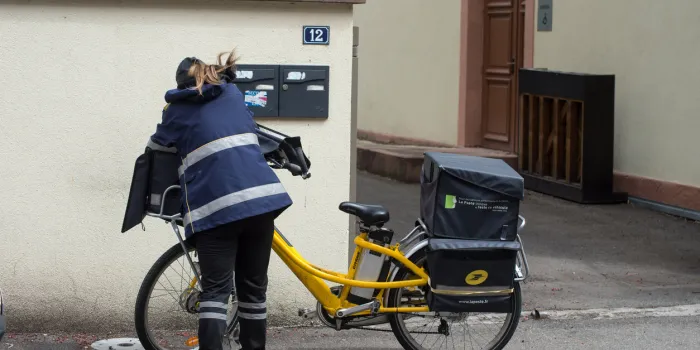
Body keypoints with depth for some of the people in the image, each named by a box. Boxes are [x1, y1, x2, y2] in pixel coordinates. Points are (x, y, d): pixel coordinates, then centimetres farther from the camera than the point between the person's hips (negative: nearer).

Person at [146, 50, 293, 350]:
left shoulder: (177, 109, 12)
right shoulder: (233, 94, 21)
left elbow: (155, 153, 18)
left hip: (215, 205, -3)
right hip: (261, 196, 3)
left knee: (215, 291, -3)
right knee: (253, 288, 11)